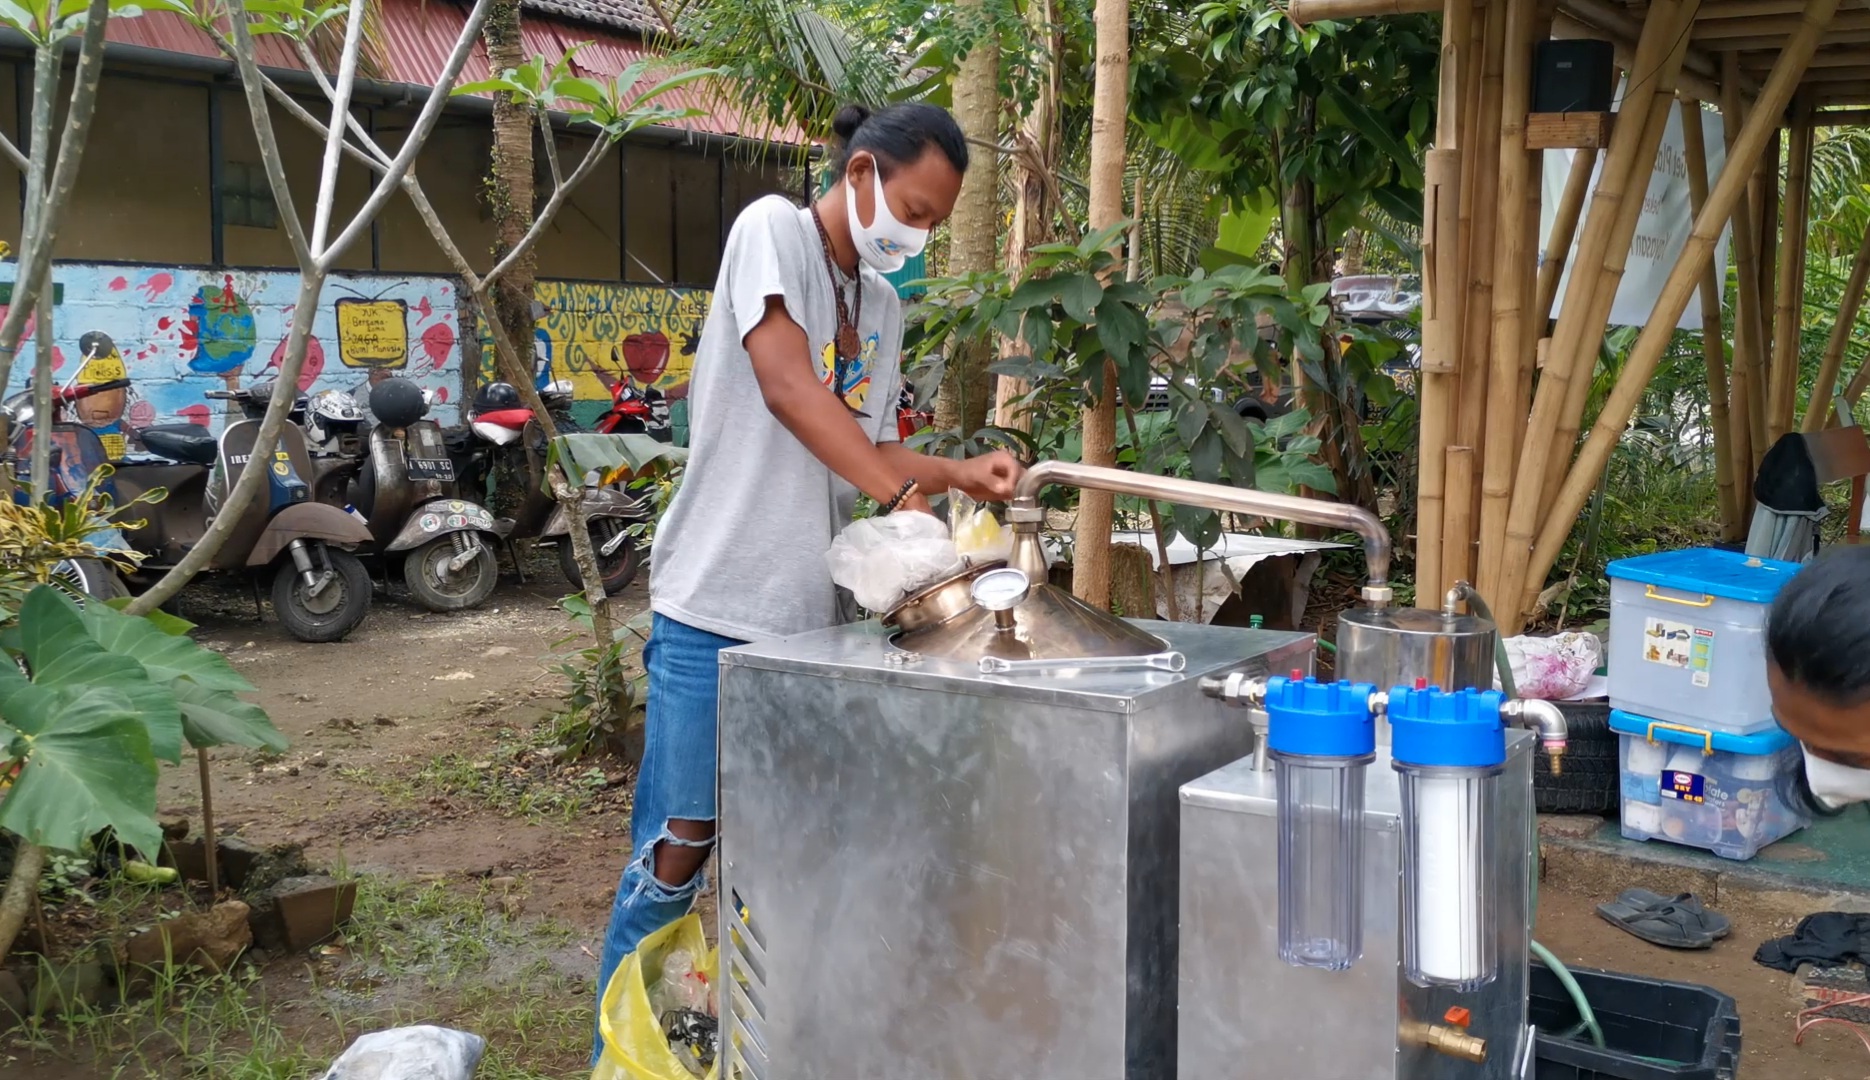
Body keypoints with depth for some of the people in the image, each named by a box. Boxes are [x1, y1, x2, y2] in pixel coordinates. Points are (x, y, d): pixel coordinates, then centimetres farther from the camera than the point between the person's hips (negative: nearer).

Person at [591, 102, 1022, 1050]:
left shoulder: (883, 307, 14)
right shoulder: (771, 230, -7)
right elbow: (789, 388, -20)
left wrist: (959, 472, -2)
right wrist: (903, 495, -25)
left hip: (811, 615, 7)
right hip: (715, 610, -7)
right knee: (677, 847, -2)